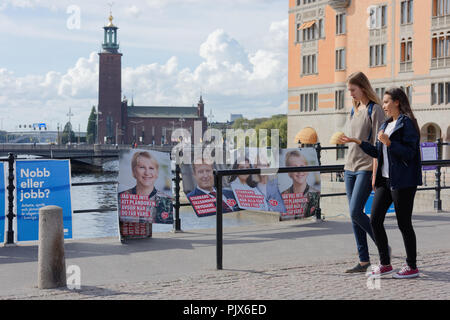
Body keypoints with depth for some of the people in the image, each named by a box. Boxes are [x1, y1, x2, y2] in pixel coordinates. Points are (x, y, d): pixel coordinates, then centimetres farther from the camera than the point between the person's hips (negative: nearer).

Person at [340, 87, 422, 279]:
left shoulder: (407, 123, -9)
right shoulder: (386, 125, 17)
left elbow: (409, 153, -17)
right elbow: (378, 153, 21)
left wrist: (389, 143, -24)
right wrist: (358, 142, 16)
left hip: (402, 181, -8)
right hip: (385, 179, 9)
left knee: (404, 223, -1)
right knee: (375, 220, 4)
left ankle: (412, 266, 12)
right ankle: (385, 264, 13)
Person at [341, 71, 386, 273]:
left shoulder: (374, 109, -8)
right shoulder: (355, 109, 16)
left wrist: (375, 172, -18)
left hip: (366, 168, -8)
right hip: (350, 167, 8)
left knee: (356, 212, -14)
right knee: (353, 215, 5)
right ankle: (364, 261, 10)